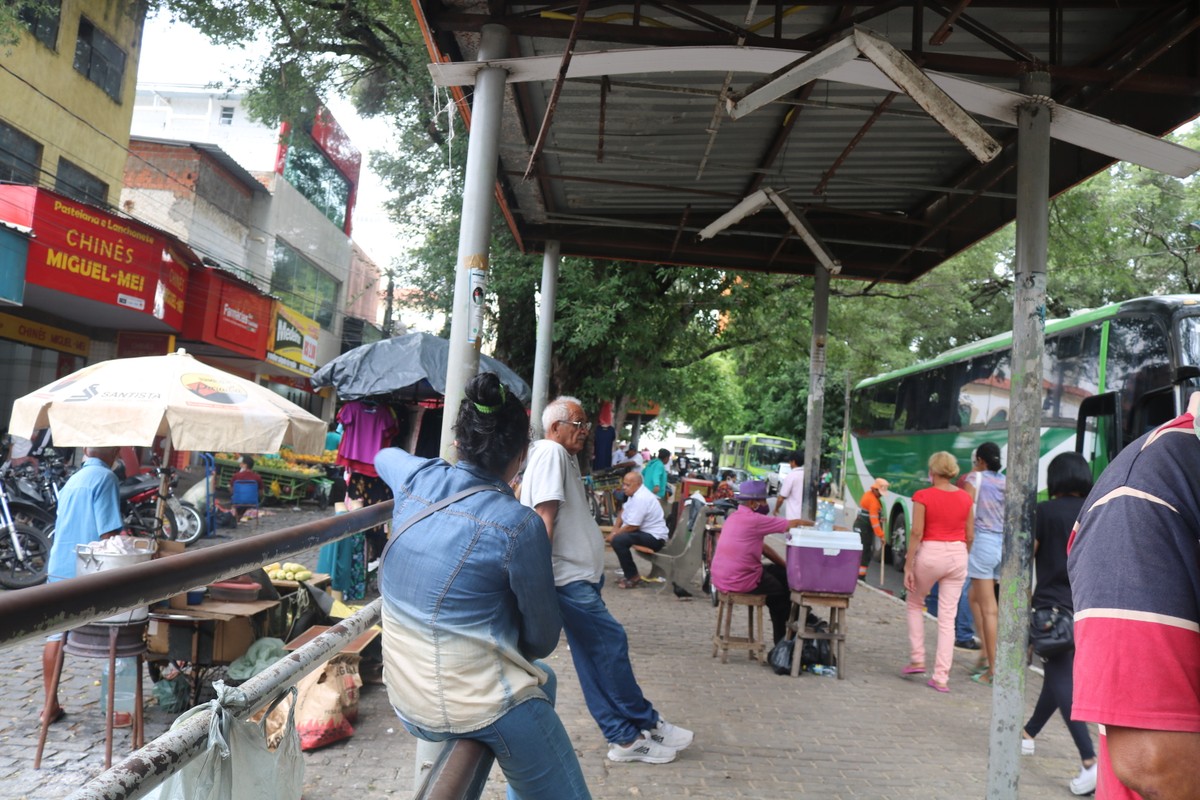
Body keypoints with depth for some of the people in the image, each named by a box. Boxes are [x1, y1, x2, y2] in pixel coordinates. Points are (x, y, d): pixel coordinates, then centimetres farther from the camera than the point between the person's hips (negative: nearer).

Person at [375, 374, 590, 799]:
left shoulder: (417, 478, -4)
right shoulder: (519, 524, -19)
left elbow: (386, 454, 22)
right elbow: (542, 638, -8)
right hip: (481, 707, -7)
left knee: (542, 680, 30)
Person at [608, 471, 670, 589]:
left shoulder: (641, 498, -23)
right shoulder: (636, 492, 8)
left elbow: (632, 526, -22)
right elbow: (624, 510, 18)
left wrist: (615, 534, -10)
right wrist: (615, 528, 4)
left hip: (655, 537, -11)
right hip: (646, 532, 11)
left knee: (618, 540, -25)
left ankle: (634, 578, -13)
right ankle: (629, 574, 15)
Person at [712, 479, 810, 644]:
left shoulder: (734, 517, 13)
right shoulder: (754, 520, -17)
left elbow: (761, 546, 17)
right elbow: (794, 524, -11)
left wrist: (786, 566, 14)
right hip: (740, 581, -9)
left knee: (781, 573, 19)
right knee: (781, 592, 14)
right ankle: (781, 640, 28)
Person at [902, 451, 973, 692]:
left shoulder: (923, 496, -8)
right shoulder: (965, 498, 4)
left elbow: (917, 533, -11)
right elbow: (970, 535, 7)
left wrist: (908, 566, -6)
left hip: (930, 554, -3)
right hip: (957, 555, 3)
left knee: (915, 603, 22)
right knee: (947, 618, 7)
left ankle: (917, 659, 18)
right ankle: (941, 678, 7)